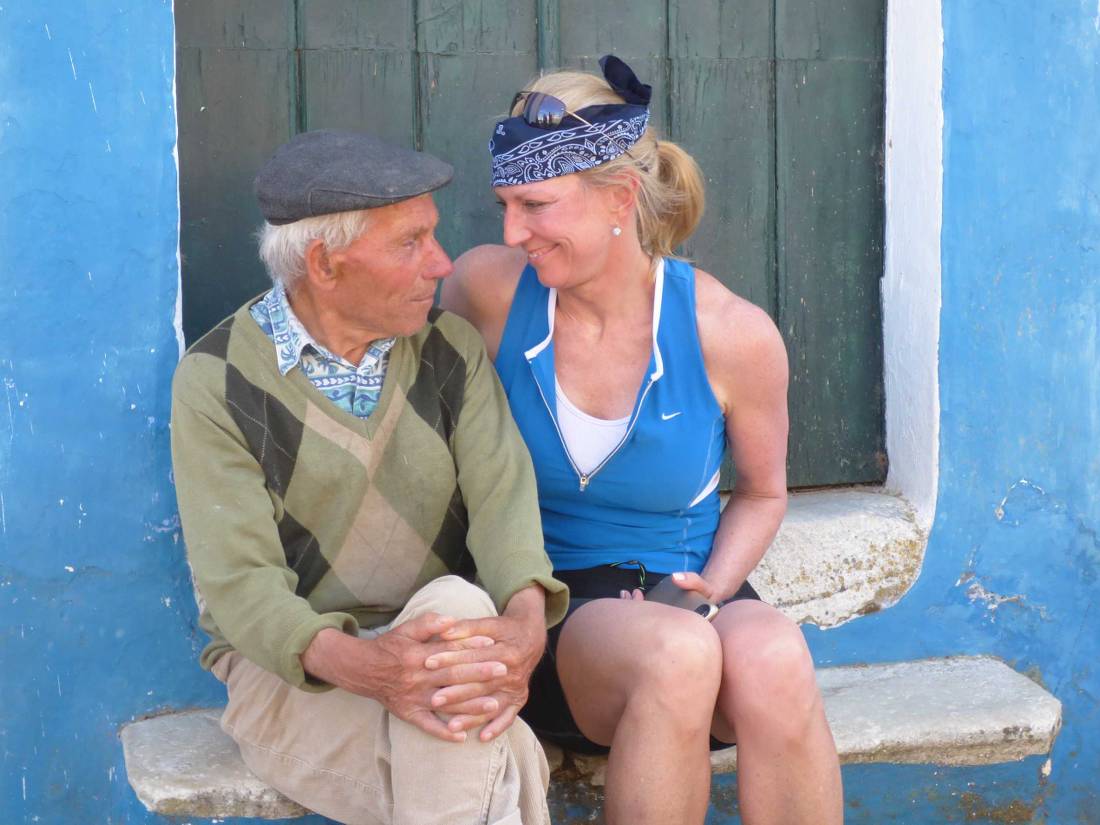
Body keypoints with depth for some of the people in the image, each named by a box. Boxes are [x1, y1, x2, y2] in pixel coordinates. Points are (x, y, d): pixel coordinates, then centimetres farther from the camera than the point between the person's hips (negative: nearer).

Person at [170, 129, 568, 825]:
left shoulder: (451, 349, 4)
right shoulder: (216, 382, -7)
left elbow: (502, 495, -9)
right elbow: (238, 581, -14)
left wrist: (527, 619, -31)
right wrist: (360, 665, -33)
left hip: (447, 648, 4)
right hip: (288, 669, -4)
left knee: (457, 604, -33)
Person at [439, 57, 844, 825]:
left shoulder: (733, 335, -7)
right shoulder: (487, 287, -6)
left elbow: (762, 492, 10)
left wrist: (712, 589, -9)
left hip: (685, 596, 1)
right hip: (546, 605, 0)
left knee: (772, 653, -35)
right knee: (676, 653, -35)